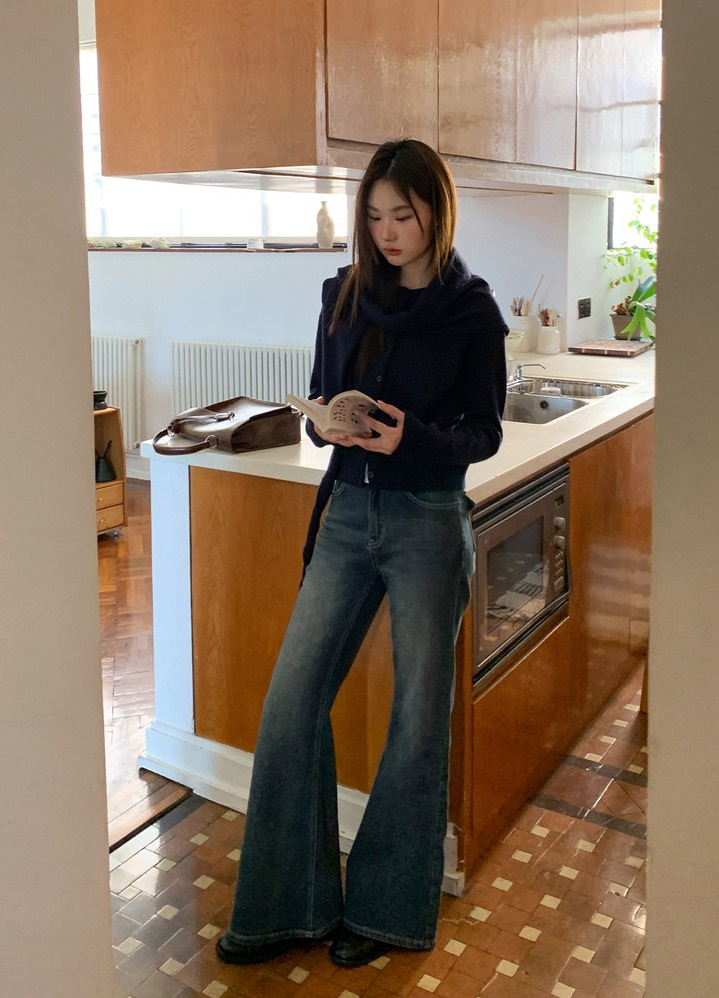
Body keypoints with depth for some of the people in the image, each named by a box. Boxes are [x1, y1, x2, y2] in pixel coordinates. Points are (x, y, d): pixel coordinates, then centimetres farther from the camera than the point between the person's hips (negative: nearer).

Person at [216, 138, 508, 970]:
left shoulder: (472, 311, -4)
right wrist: (326, 423, -12)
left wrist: (413, 436, -22)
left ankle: (385, 910, 23)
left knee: (419, 714, 4)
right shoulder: (345, 292, 6)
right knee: (291, 698, 0)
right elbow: (321, 398, 11)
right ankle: (286, 905, 16)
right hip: (349, 511, 4)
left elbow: (484, 434, -3)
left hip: (428, 521, -3)